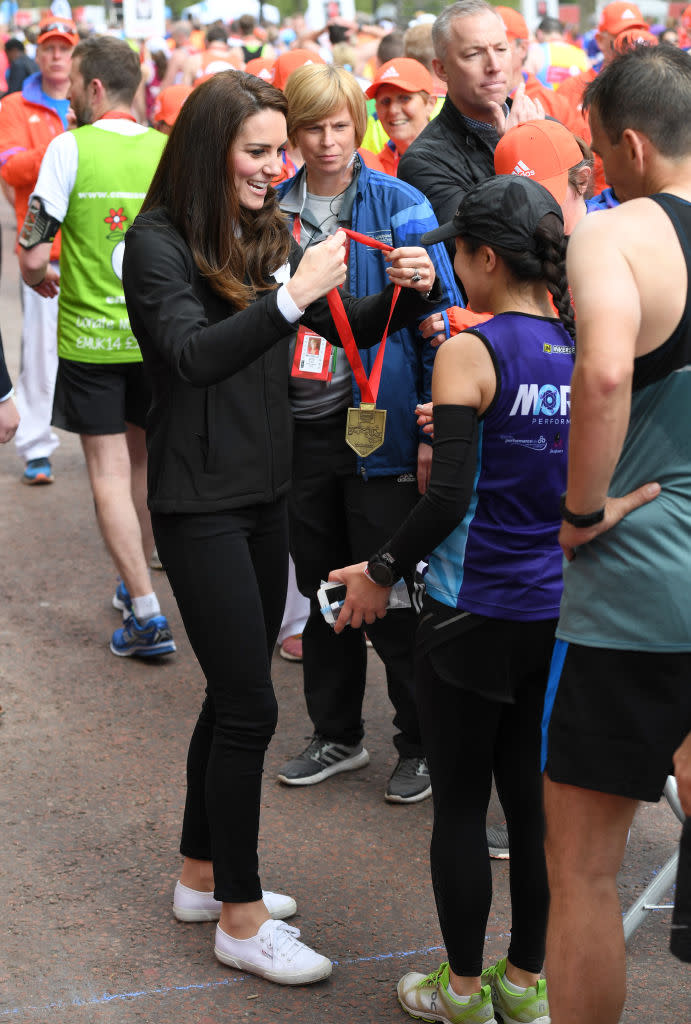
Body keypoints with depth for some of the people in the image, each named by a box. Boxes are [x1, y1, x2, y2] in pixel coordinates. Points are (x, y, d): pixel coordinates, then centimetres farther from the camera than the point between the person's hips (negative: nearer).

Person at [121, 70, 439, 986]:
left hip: (265, 492, 7)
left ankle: (203, 876, 29)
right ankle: (240, 919, 6)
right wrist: (292, 296, -29)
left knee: (234, 695, 15)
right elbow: (192, 354, -24)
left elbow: (346, 331, 12)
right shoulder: (158, 241, -11)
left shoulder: (267, 235, 8)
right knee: (250, 705, -6)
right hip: (200, 501, -7)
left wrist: (404, 293, -7)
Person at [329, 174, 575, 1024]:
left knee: (460, 802, 9)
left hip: (473, 615, -5)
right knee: (532, 795, 16)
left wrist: (382, 571, -6)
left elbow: (449, 496, -21)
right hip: (559, 611, 6)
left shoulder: (469, 353, -15)